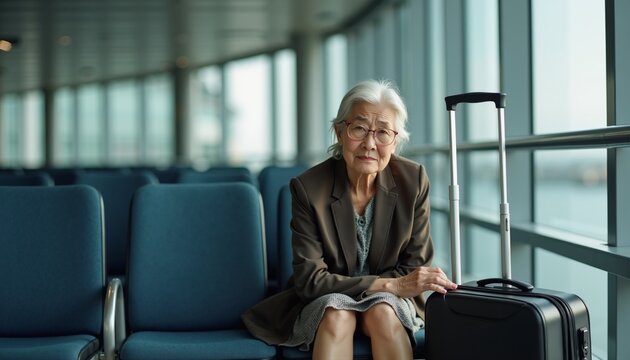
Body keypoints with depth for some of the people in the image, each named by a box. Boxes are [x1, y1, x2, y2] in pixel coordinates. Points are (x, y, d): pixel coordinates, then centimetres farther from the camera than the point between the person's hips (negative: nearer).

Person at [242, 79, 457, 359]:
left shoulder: (413, 180, -10)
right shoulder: (307, 188, -16)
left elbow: (415, 267, -3)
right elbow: (309, 279, -19)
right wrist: (391, 284, -28)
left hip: (389, 300, 2)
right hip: (323, 302, -1)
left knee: (382, 312, -32)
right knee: (338, 314, -34)